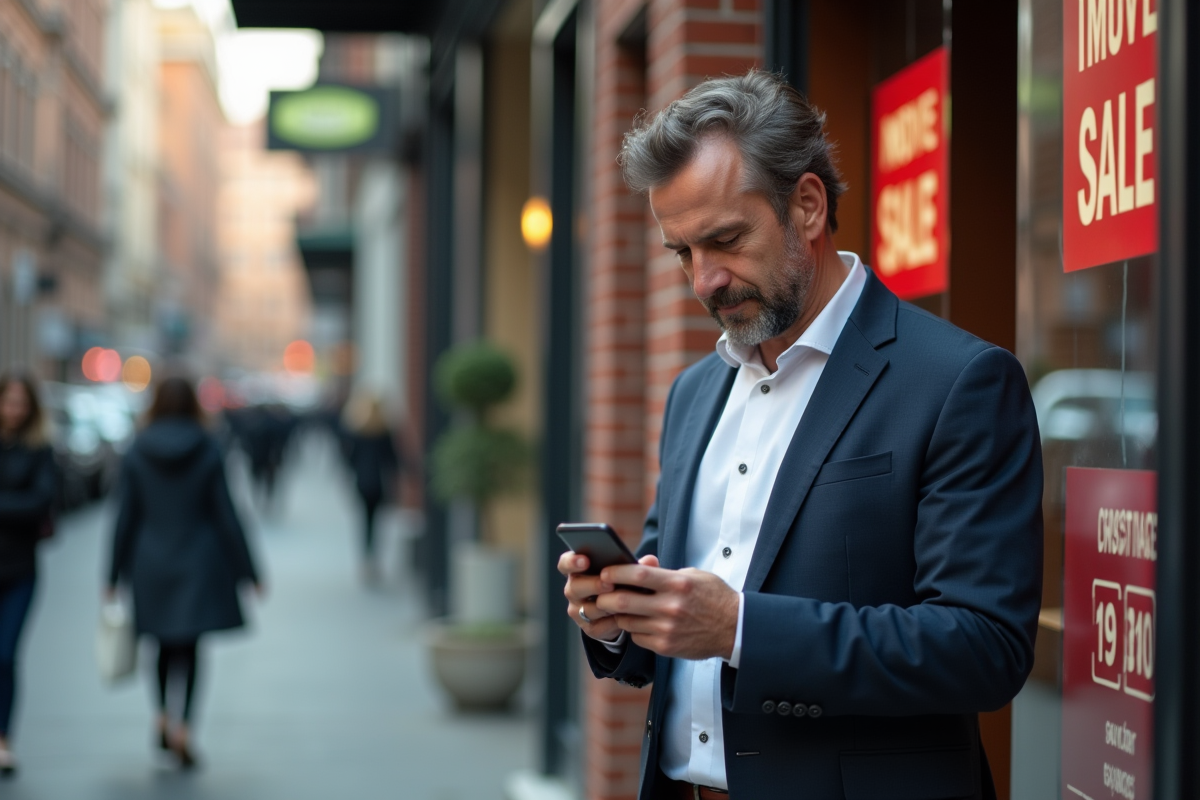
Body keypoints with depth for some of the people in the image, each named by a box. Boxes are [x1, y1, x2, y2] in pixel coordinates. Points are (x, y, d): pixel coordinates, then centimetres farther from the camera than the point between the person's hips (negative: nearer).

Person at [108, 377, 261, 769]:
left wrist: (114, 575, 5)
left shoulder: (136, 455, -3)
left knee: (164, 644, 19)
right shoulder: (208, 453, -6)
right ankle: (181, 724, -15)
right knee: (188, 645, 2)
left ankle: (165, 718, 25)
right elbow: (226, 515, -6)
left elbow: (126, 518, -2)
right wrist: (248, 572, 0)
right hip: (198, 564, -2)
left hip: (150, 564, 2)